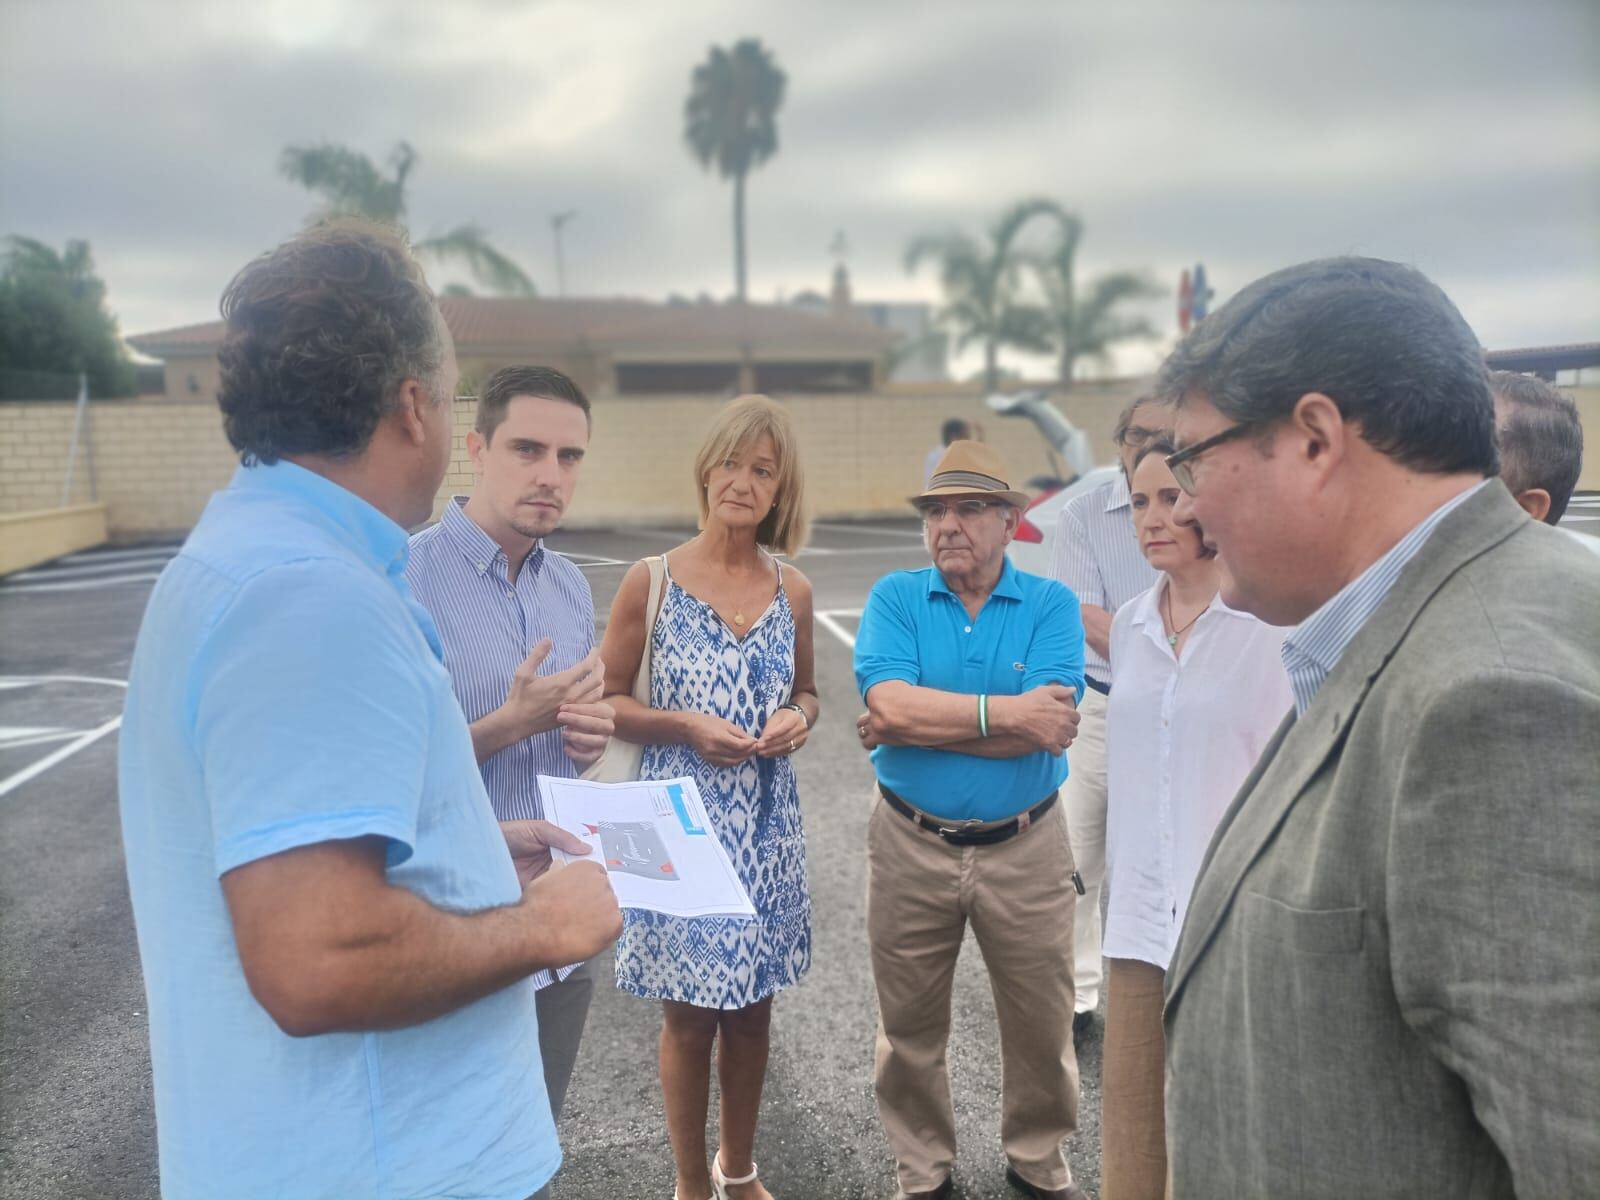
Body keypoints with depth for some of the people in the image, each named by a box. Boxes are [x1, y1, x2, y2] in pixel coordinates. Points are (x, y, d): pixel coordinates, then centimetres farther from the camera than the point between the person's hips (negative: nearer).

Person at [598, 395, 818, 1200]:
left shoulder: (793, 591, 1)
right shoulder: (650, 581, -8)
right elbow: (606, 702, -3)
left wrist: (799, 718, -7)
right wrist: (685, 726, -18)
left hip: (766, 824, 3)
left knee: (751, 1006, 16)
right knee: (689, 1013, 9)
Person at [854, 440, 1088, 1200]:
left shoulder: (1051, 605, -6)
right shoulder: (894, 598, -4)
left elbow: (1048, 730, -20)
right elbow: (889, 705, -20)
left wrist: (919, 722, -19)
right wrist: (1005, 712, -22)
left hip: (1025, 848, 0)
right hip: (911, 845, 0)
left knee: (1041, 1022, 16)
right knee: (910, 1025, 15)